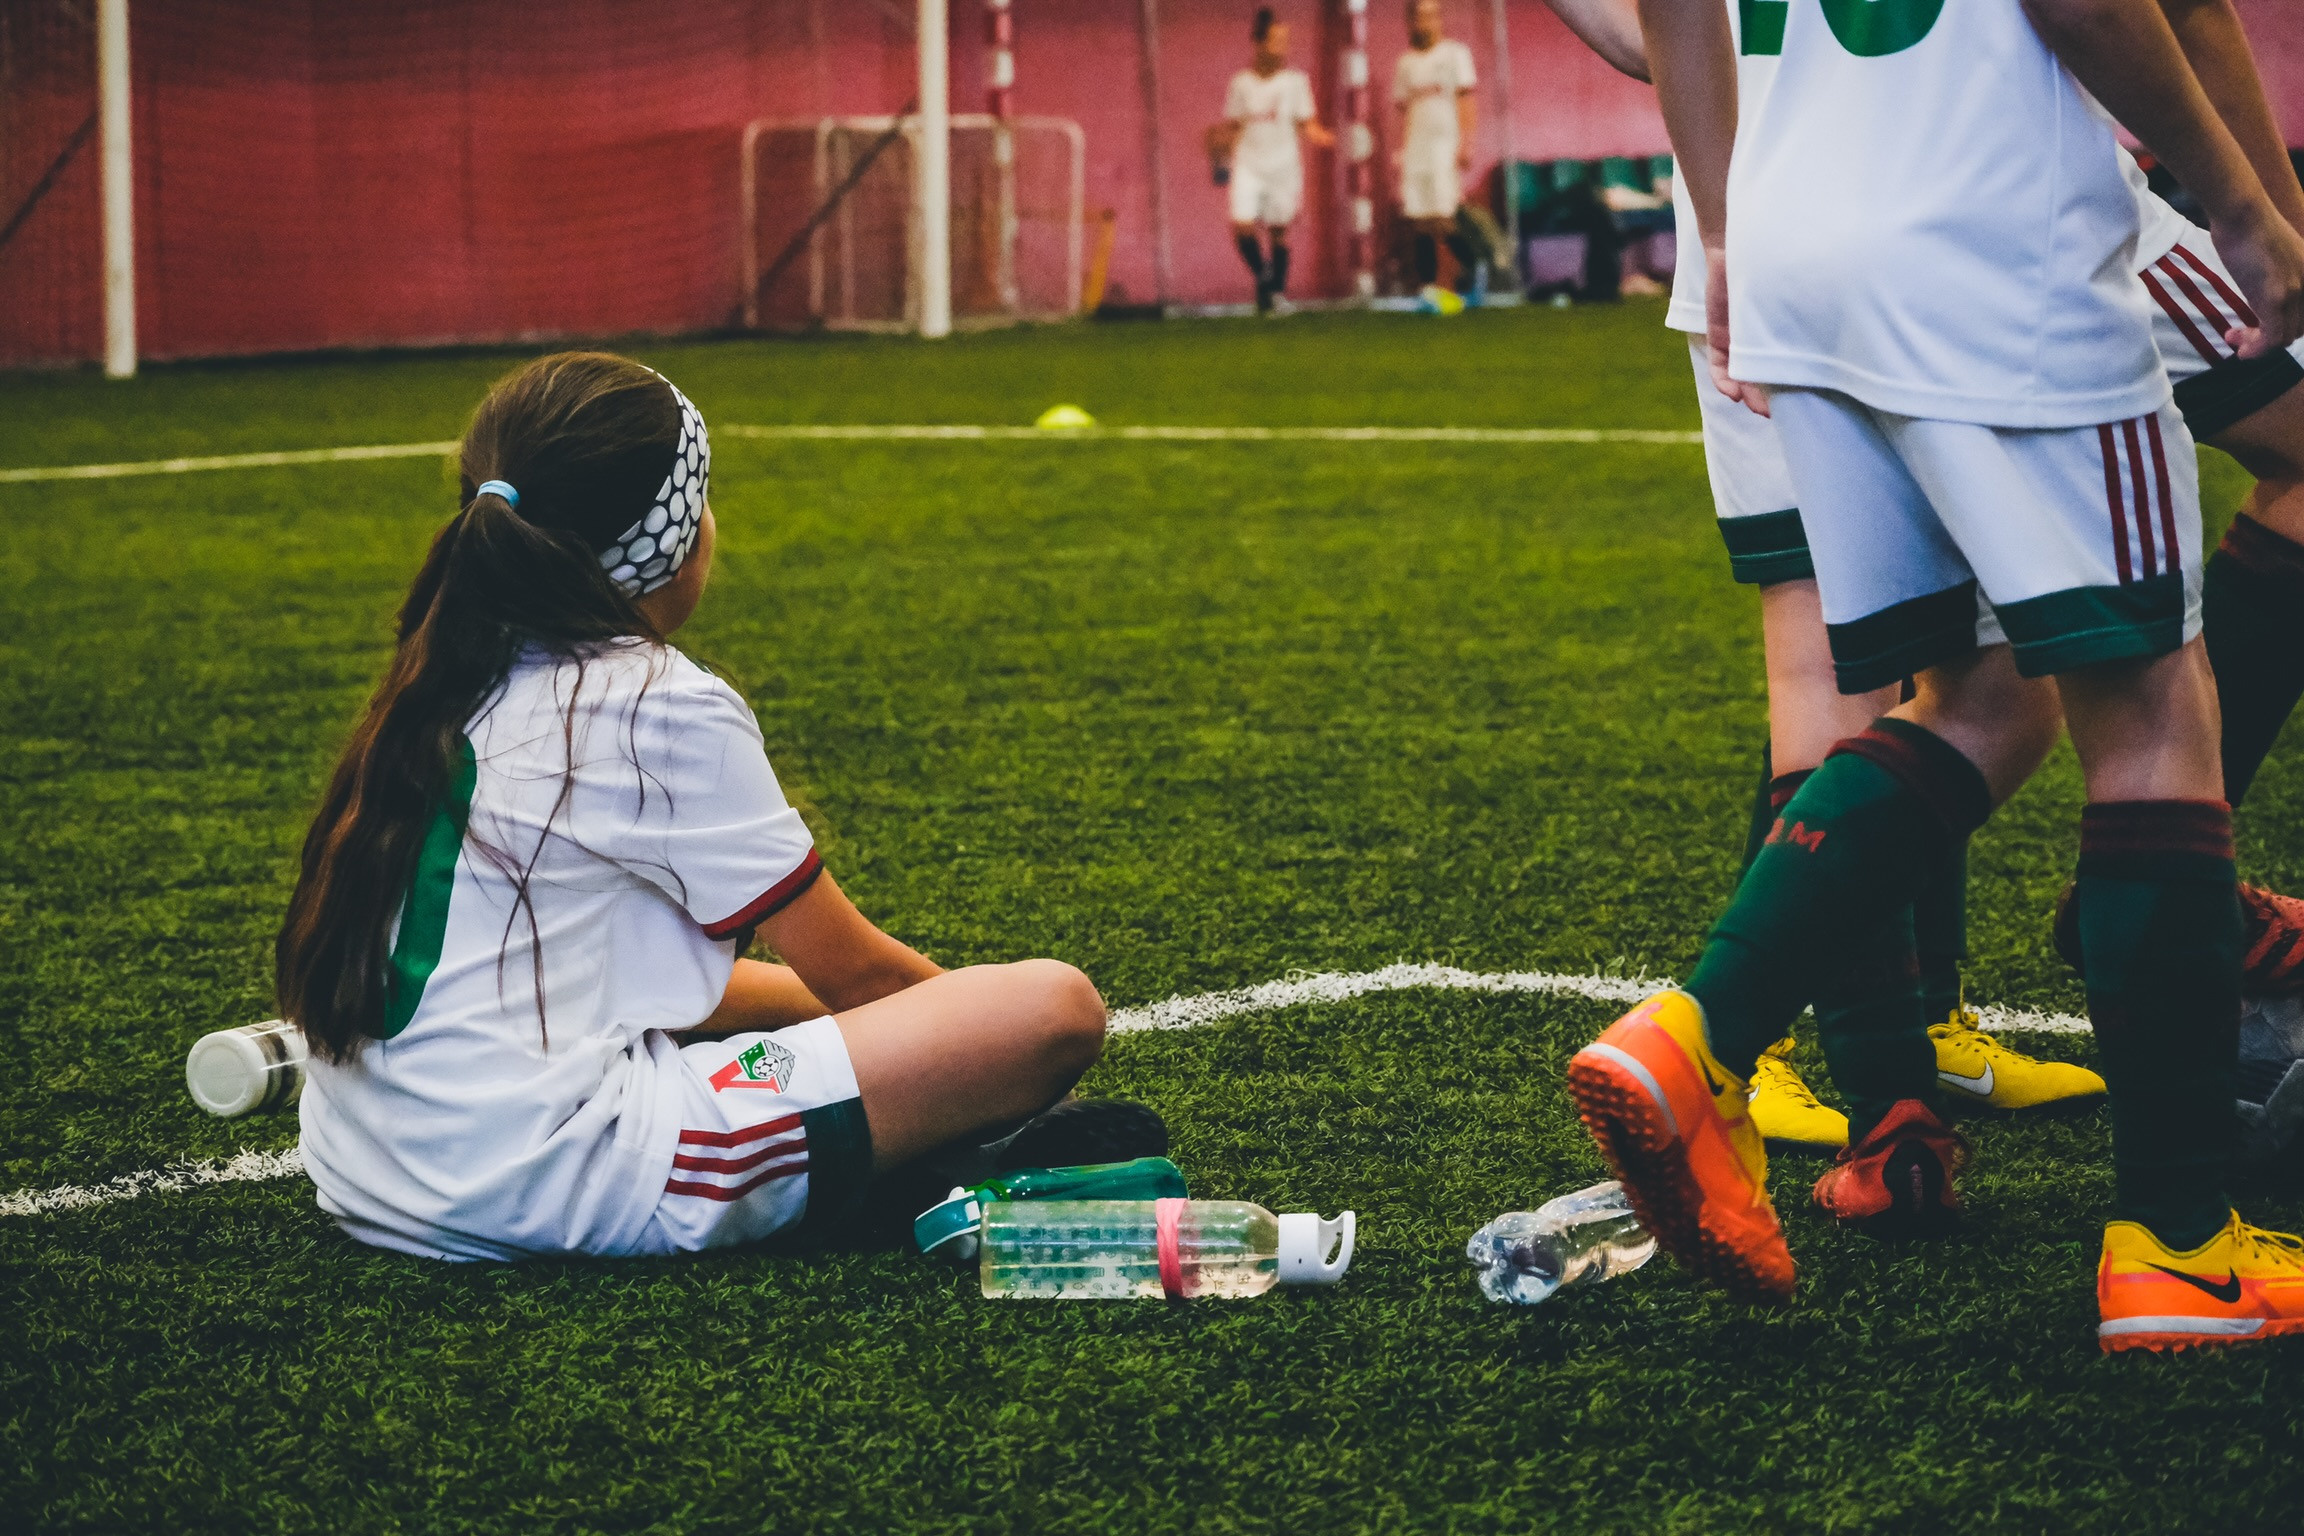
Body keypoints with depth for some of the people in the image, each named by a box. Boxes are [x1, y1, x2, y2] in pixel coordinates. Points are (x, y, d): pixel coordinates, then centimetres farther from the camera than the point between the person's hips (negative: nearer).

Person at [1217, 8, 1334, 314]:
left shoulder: (1294, 81, 1)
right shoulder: (1241, 84, 3)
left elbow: (1306, 125, 3)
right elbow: (1233, 128, 9)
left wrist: (1319, 137, -18)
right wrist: (1220, 143, -10)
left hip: (1283, 165, 0)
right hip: (1248, 163, 0)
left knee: (1278, 231, 2)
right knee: (1242, 225, -16)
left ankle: (1278, 290, 16)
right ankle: (1262, 273, 9)